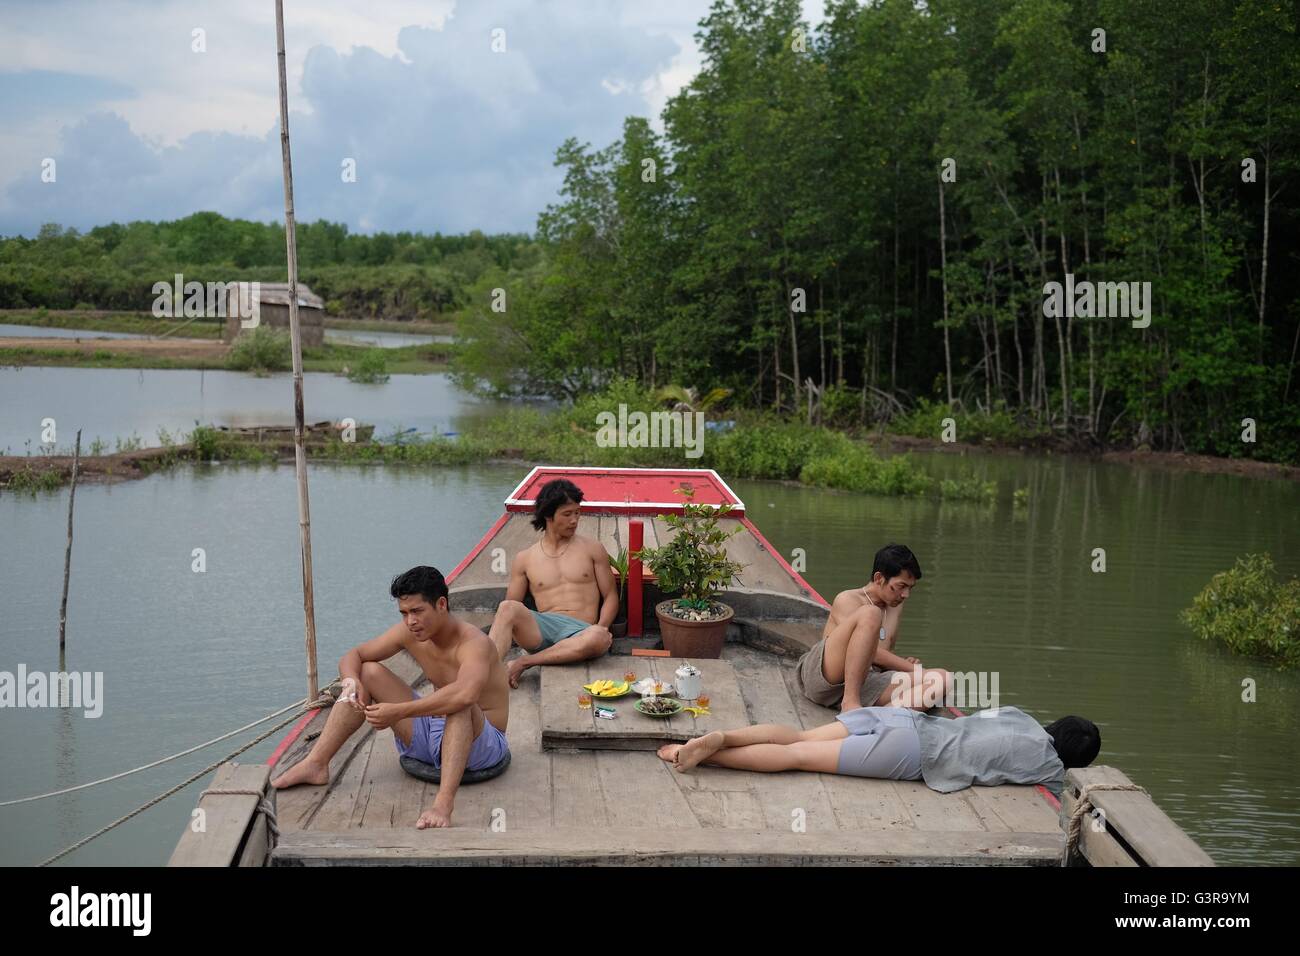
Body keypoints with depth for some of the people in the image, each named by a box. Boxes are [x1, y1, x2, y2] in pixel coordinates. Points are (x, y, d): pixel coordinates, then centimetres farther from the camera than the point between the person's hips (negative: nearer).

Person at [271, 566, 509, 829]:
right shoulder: (409, 632, -4)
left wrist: (398, 712, -45)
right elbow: (353, 655, 4)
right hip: (428, 734, 7)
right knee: (367, 673, -2)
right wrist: (351, 680, -21)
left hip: (482, 743, -7)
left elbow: (465, 695, -47)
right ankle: (315, 764, -5)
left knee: (459, 705, -40)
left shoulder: (473, 642, -26)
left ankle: (444, 800, -54)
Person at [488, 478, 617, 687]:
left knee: (599, 639, -39)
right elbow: (509, 610, 16)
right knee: (507, 608, -31)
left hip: (579, 632, 0)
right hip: (542, 630, 1)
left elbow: (610, 596, 15)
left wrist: (601, 627, -7)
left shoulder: (592, 549, 16)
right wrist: (502, 629, -9)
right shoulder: (524, 559, 17)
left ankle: (523, 663, -31)